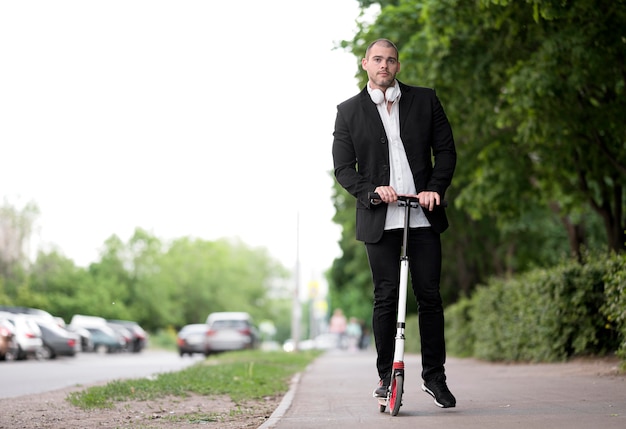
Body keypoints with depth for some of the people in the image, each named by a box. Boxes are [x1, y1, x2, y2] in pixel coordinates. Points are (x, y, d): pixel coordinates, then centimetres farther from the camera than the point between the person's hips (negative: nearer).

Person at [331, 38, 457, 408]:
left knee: (430, 296, 1)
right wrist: (371, 191, -15)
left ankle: (435, 376, 11)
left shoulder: (425, 100, 8)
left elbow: (445, 149, 7)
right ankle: (386, 376, 11)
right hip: (379, 220, -1)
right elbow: (343, 168, 3)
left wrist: (435, 188, -9)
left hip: (423, 215, 1)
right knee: (385, 298, 0)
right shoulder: (349, 111, 6)